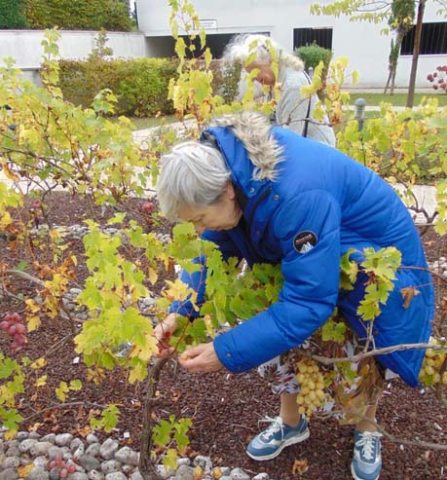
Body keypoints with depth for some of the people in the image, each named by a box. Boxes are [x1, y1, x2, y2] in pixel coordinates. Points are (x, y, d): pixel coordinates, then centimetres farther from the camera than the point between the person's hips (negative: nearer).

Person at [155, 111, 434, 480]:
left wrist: (226, 353, -37)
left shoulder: (298, 198, -45)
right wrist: (181, 310, -21)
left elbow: (308, 302, -40)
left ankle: (367, 431, 39)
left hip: (376, 251, -6)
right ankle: (291, 423, 32)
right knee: (286, 338, 7)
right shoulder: (224, 167, -20)